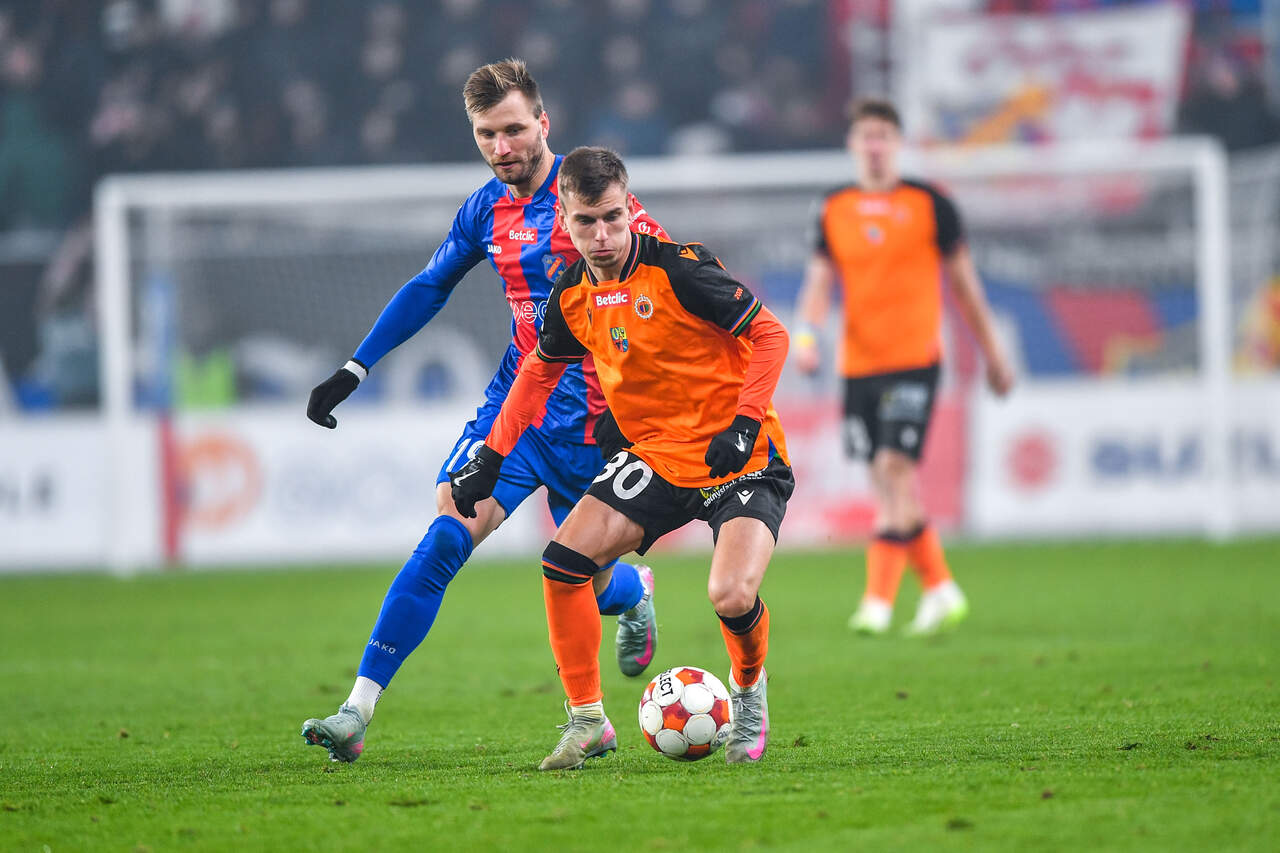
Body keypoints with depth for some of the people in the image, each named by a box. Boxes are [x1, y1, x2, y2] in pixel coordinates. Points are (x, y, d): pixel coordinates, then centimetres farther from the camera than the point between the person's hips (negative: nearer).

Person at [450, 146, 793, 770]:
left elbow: (769, 335, -13)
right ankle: (587, 722, 6)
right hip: (656, 456, 6)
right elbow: (539, 369, 18)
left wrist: (743, 424, -22)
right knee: (562, 564, -7)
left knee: (731, 597, -26)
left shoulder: (678, 268, -19)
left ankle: (748, 690, 9)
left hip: (741, 458, -6)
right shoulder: (572, 294, 0)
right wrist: (490, 459, 14)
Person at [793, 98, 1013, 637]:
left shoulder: (929, 204, 1)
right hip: (858, 364, 4)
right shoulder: (834, 211, 9)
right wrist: (807, 334, -15)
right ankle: (940, 589, 20)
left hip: (915, 358, -4)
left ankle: (878, 601, -17)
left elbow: (963, 282, 7)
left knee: (895, 467, -16)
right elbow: (819, 281, 6)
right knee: (888, 484, 6)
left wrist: (993, 355, 11)